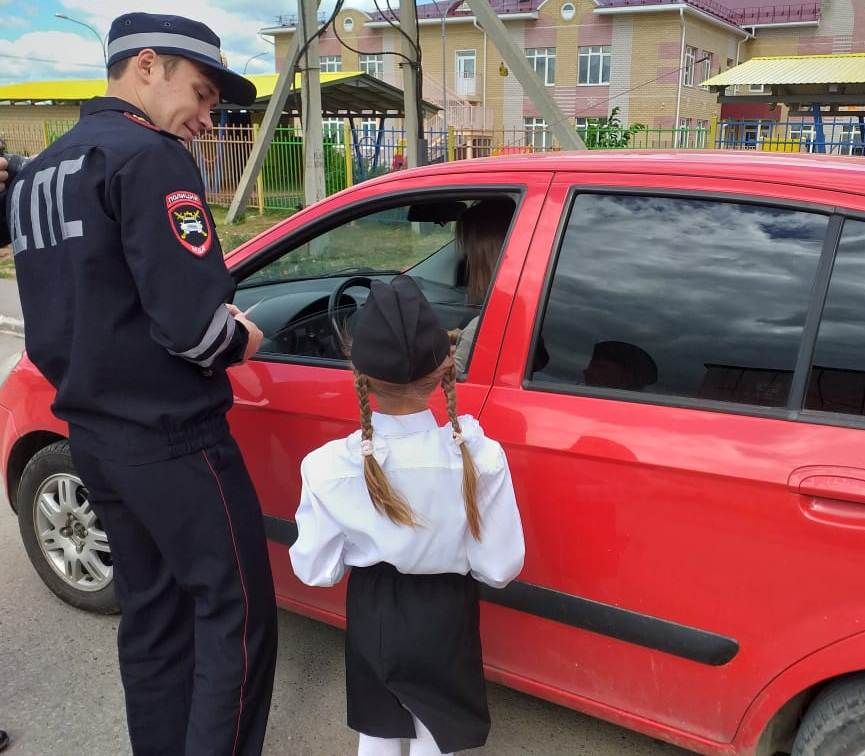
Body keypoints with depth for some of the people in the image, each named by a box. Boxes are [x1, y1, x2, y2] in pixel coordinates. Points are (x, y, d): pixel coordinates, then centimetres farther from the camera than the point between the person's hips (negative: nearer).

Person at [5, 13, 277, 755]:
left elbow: (84, 309, 16)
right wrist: (236, 340, -5)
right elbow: (190, 321, -24)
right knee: (236, 613, 2)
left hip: (94, 434, 9)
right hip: (172, 438, -9)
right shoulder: (148, 157, -15)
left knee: (152, 614, 18)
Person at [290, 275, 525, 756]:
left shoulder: (329, 466, -23)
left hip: (371, 615, 1)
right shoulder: (479, 458, -24)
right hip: (445, 616, -1)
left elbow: (316, 570, -11)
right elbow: (500, 568, -15)